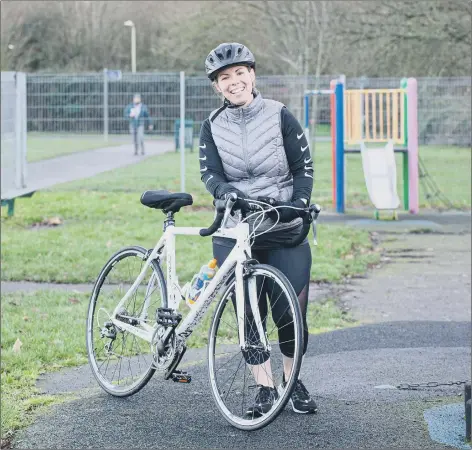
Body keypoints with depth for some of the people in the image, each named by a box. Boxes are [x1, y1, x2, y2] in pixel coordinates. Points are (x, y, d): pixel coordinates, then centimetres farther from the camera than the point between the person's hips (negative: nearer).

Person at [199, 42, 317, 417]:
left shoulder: (280, 116, -3)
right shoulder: (213, 126, 3)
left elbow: (304, 167, -2)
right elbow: (209, 173, -5)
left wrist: (298, 205, -18)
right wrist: (225, 191, -27)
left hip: (286, 232, -1)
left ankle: (292, 380, 20)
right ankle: (265, 388, 11)